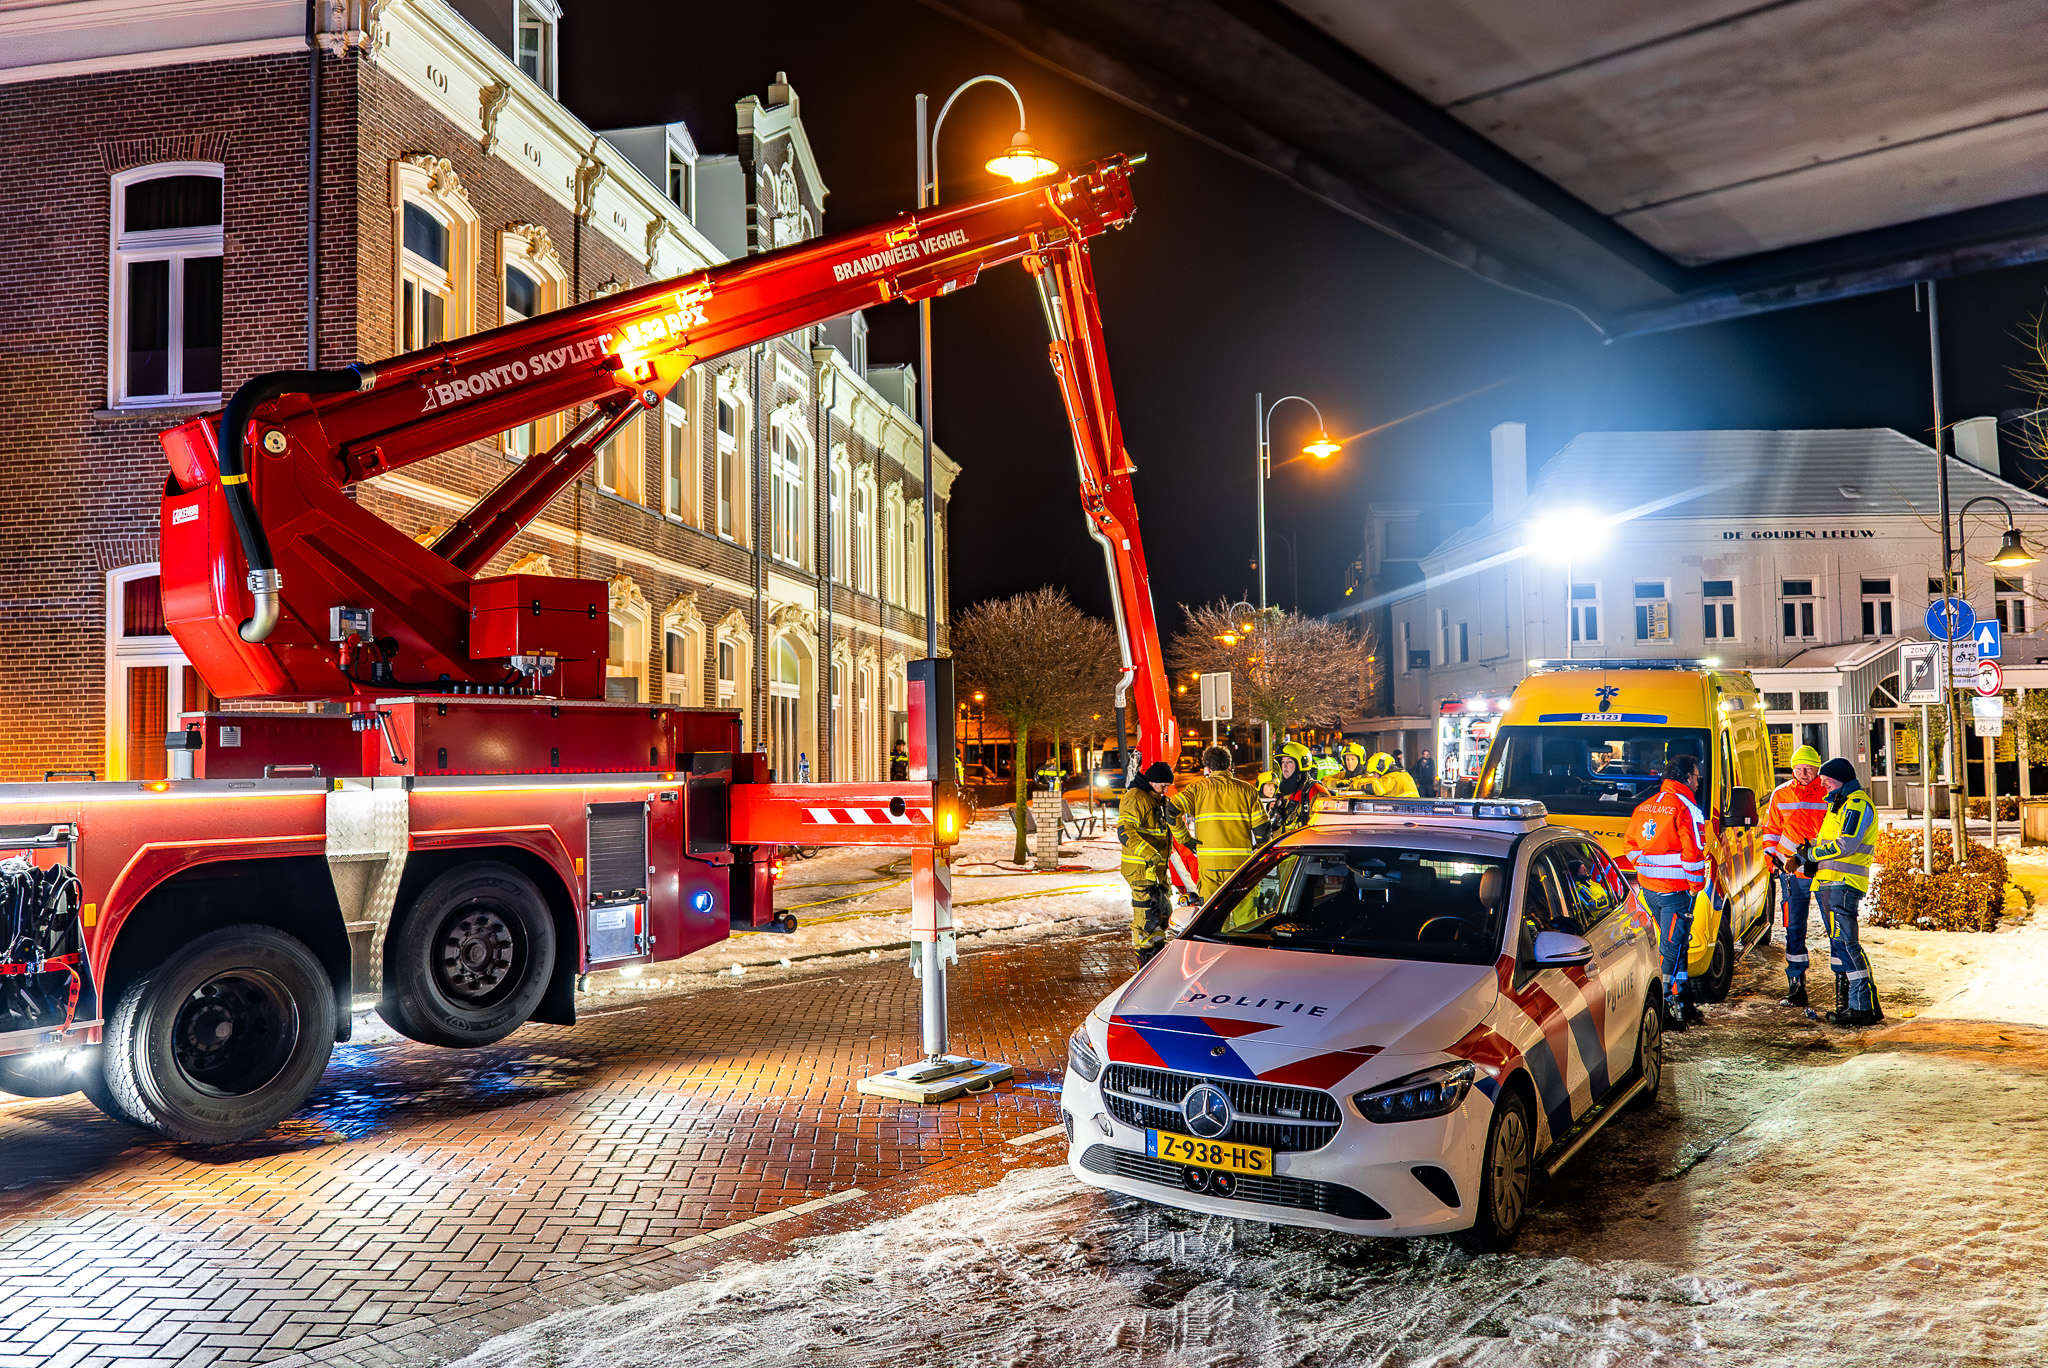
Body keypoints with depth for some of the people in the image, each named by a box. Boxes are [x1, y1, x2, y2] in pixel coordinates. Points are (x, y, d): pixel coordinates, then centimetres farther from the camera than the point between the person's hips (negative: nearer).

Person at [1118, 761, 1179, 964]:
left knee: (1164, 909, 16)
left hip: (1158, 867, 10)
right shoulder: (1136, 799, -16)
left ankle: (1157, 950, 30)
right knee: (1147, 911, -9)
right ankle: (1144, 957, -1)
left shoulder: (1157, 799, 16)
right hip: (1140, 869, -10)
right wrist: (1148, 853, -35)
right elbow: (1125, 831, -27)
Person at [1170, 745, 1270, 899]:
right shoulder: (1246, 789, 5)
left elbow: (1172, 810, -7)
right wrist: (1260, 847, 23)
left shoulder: (1198, 787, 4)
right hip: (1241, 862, 1)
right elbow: (1261, 828, 3)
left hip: (1209, 862, 0)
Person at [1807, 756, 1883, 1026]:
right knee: (1838, 943, 11)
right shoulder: (1839, 804, 24)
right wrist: (1812, 852, 9)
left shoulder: (1857, 804, -8)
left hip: (1843, 883, -10)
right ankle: (1846, 1003, 16)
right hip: (1829, 882, 10)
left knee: (1844, 942, -14)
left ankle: (1865, 1006, -14)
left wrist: (1812, 854, -7)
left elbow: (1846, 845, -18)